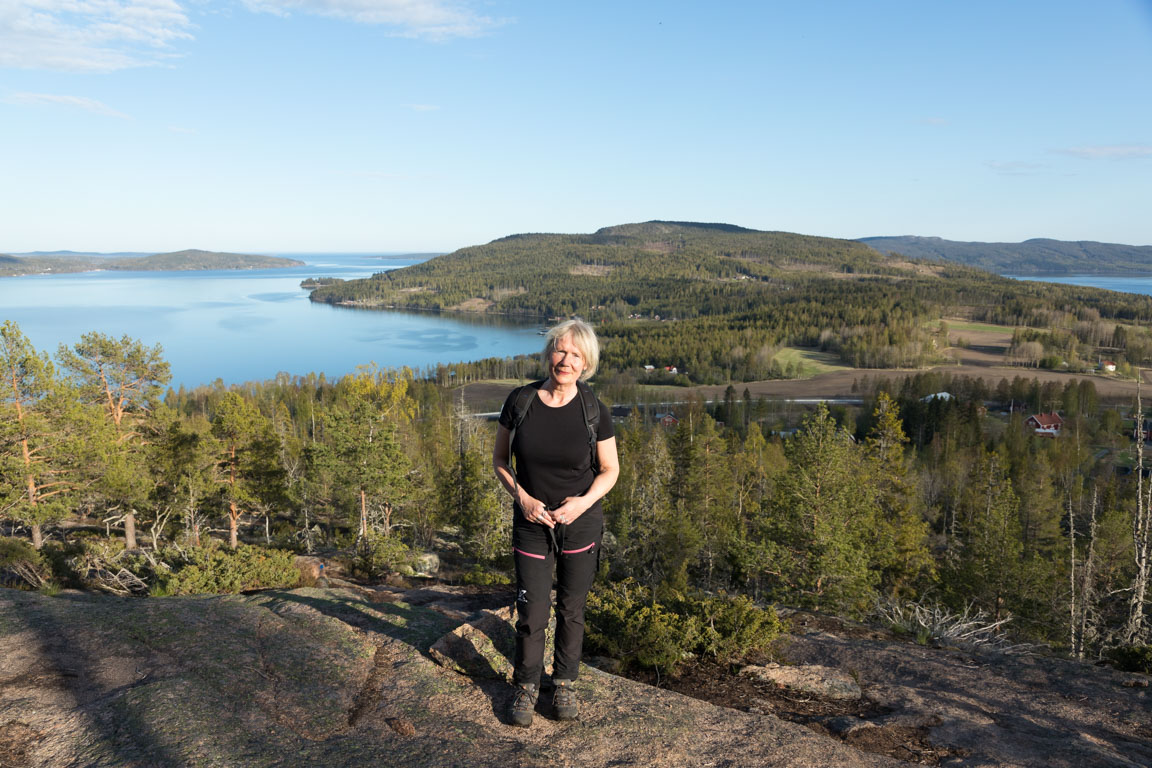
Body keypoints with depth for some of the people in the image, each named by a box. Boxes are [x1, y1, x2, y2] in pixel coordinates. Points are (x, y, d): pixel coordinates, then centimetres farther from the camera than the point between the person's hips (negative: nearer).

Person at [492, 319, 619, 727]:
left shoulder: (595, 411, -10)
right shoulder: (519, 401, -9)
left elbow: (610, 469, 0)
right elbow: (499, 459, 1)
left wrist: (584, 501, -17)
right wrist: (522, 497, -14)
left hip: (580, 524, 0)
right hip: (531, 524, 0)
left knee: (572, 610, 14)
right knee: (531, 614, 4)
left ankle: (565, 683, 36)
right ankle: (525, 686, 29)